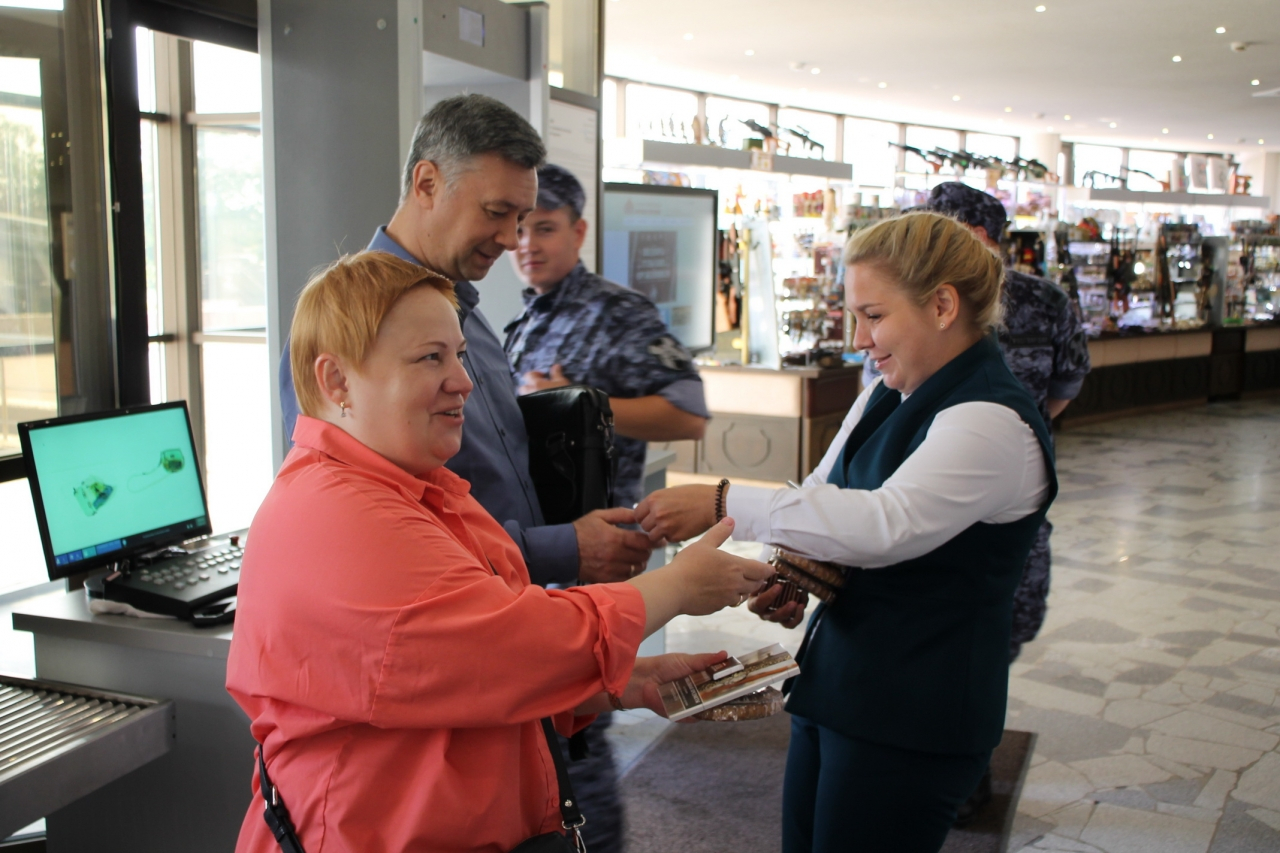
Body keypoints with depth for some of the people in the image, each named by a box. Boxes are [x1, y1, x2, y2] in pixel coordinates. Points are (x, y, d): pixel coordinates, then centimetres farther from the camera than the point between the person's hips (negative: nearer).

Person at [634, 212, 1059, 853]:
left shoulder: (993, 424, -19)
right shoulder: (884, 397, 9)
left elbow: (884, 523, -32)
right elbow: (823, 496, 16)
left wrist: (722, 504, -32)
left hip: (911, 723, -8)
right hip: (833, 686, 9)